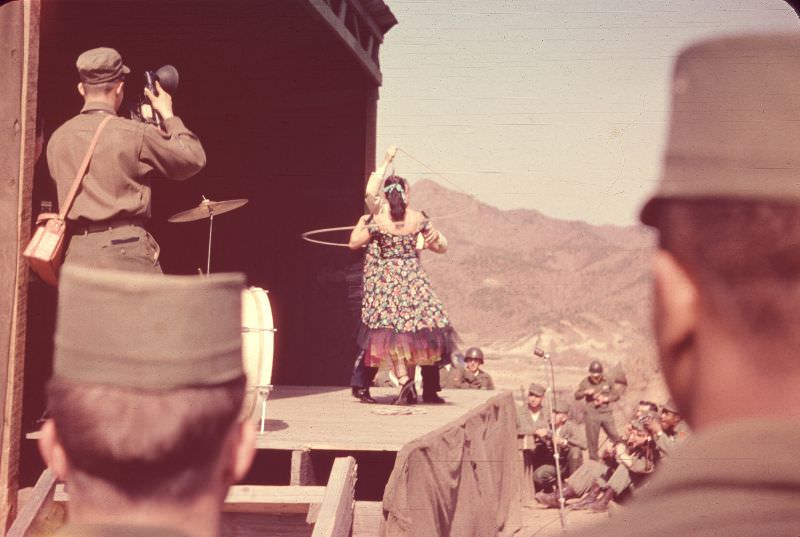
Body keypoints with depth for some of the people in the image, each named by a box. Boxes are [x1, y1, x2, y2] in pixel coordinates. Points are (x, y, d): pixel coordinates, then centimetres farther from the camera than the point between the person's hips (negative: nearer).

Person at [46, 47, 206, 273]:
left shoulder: (58, 139, 9)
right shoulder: (135, 134, -5)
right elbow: (193, 159, 5)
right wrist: (168, 115, 17)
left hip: (76, 254, 5)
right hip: (126, 251, -4)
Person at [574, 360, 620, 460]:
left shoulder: (607, 382, 4)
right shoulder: (585, 382, 3)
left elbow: (616, 395, 9)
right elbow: (577, 396, 4)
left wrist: (606, 399, -9)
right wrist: (586, 392, -16)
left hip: (607, 414, 1)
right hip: (591, 415, -1)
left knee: (614, 436, -4)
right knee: (592, 439, 3)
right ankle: (593, 460, 13)